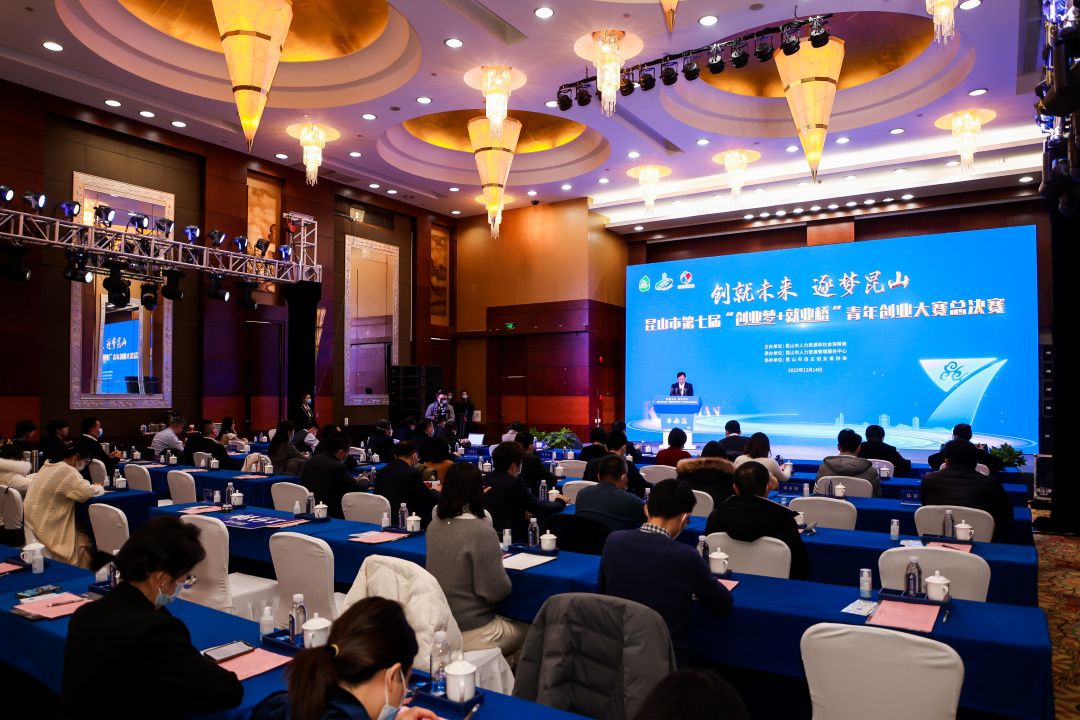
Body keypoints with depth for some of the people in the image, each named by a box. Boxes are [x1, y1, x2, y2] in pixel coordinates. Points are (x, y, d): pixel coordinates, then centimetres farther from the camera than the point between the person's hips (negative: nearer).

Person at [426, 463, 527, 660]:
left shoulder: (434, 526, -2)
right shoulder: (481, 531, -23)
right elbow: (498, 591, -18)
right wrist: (498, 563, -1)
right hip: (469, 632, -7)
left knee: (511, 622, 26)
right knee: (527, 632, 18)